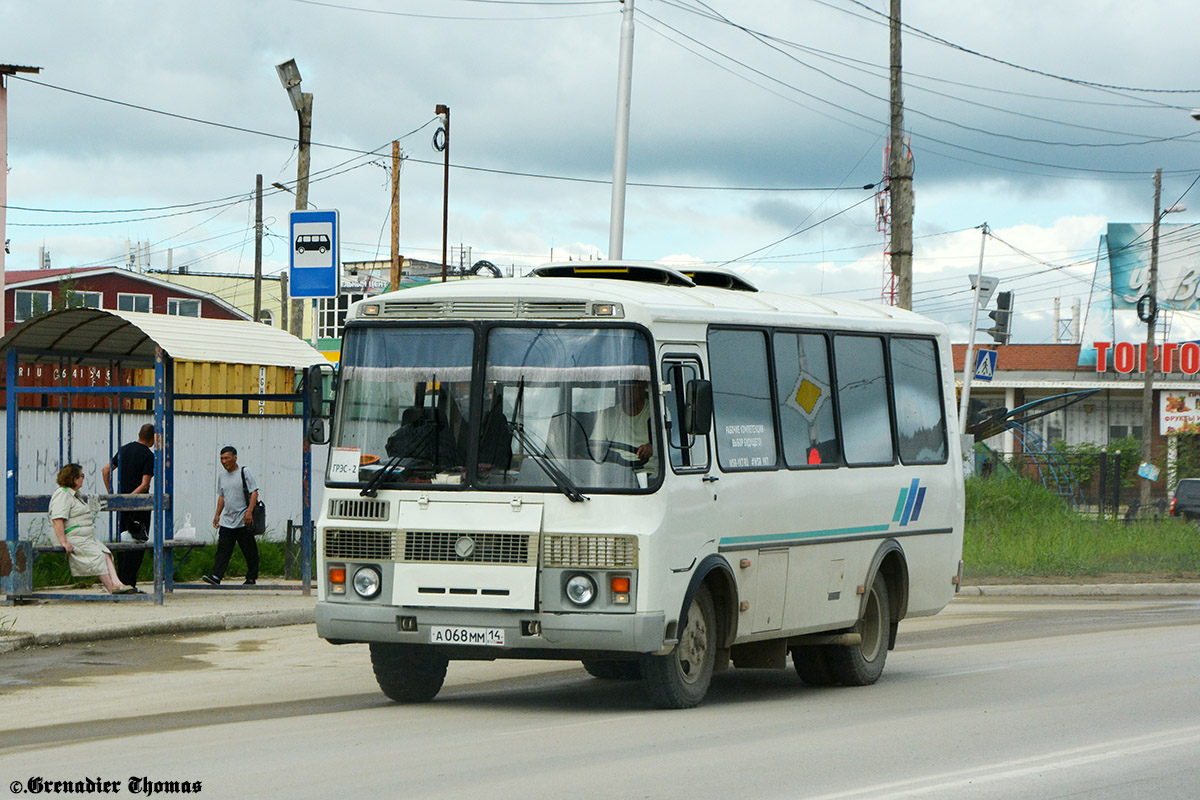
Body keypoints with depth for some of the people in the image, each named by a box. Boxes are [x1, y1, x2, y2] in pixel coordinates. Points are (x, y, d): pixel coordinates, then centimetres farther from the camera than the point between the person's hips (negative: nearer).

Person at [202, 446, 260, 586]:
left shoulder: (245, 472, -5)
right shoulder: (221, 475, 13)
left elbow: (254, 492, -9)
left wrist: (249, 511, -19)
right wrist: (217, 514, 16)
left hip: (243, 522, -5)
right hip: (226, 521, 5)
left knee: (250, 551, 3)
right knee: (223, 549, -7)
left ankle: (251, 578, 14)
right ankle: (216, 576, -15)